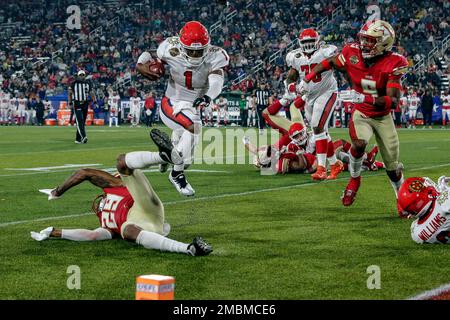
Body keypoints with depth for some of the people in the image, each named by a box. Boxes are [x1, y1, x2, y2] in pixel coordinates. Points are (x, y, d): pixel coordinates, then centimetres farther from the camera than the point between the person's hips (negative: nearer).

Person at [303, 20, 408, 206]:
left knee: (392, 168, 6)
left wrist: (363, 98, -45)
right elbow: (329, 63, 6)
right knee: (359, 144, -31)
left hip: (383, 117, -1)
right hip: (361, 114, 1)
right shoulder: (353, 54, -16)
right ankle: (354, 180, -2)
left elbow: (393, 101, -34)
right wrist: (308, 79, -2)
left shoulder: (393, 64, -24)